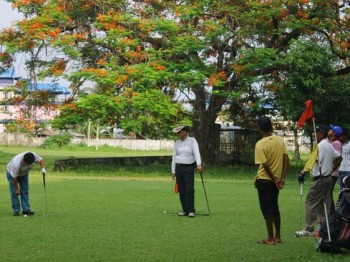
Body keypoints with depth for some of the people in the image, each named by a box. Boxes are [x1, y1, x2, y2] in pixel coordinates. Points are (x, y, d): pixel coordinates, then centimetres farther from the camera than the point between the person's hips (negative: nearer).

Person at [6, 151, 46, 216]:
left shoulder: (33, 156, -31)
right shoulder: (17, 163, -43)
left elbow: (40, 160, -9)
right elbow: (14, 177, -30)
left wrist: (43, 168, -27)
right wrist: (16, 189, -21)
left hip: (24, 173, 5)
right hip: (12, 173, -5)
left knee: (25, 191, -1)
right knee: (14, 192, -8)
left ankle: (26, 209, -1)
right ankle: (16, 210, -2)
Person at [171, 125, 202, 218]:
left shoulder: (192, 141, -4)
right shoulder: (177, 143, 9)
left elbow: (196, 153, -17)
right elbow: (174, 157, 12)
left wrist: (198, 164, -31)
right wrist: (173, 171, 10)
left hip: (189, 167, -4)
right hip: (179, 167, 4)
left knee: (189, 189, -10)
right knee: (181, 189, 3)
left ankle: (191, 210, -8)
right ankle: (185, 210, 9)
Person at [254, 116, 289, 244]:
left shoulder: (260, 144, -16)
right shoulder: (280, 140, 1)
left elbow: (265, 165, -20)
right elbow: (286, 159, -2)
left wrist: (274, 179, -10)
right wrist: (282, 178, -3)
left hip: (264, 180, -6)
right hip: (276, 179, 6)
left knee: (266, 209, 1)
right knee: (274, 207, 16)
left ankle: (270, 238, 5)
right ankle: (278, 236, 21)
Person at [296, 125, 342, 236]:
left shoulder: (320, 146, -15)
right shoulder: (329, 146, 13)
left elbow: (312, 160, -24)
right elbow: (339, 157, 20)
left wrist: (303, 173, -25)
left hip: (320, 179, -9)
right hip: (328, 178, 9)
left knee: (311, 203, -4)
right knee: (325, 204, 11)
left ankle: (309, 229, -4)